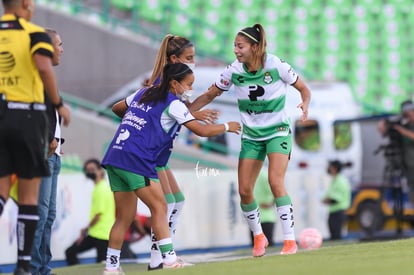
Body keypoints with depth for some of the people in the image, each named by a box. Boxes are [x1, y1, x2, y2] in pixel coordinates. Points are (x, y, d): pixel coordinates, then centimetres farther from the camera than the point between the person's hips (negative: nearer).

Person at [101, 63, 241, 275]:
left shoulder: (143, 94, 19)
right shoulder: (173, 104, -2)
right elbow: (201, 130, -1)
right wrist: (227, 127, 15)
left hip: (114, 157, 8)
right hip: (136, 161, -8)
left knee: (124, 217, 10)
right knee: (159, 207, -4)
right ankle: (169, 258, -9)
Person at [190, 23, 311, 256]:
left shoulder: (277, 66, -17)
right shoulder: (234, 71, -9)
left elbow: (304, 89, -5)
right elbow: (209, 96, 0)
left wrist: (305, 104, -26)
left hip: (278, 131, -4)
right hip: (251, 136, 4)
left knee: (276, 182, -22)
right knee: (244, 190, -4)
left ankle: (290, 240, -15)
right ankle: (258, 237, 20)